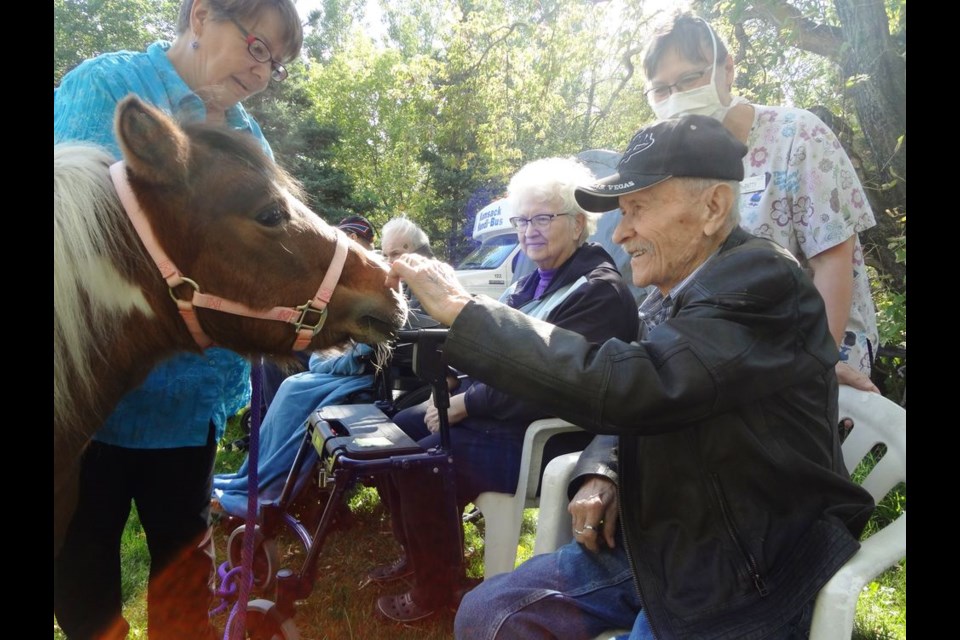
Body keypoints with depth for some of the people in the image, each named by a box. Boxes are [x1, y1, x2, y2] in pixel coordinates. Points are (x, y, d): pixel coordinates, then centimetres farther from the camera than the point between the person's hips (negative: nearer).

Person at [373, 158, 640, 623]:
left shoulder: (599, 292, -17)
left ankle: (435, 589, 2)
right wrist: (454, 390, 1)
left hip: (541, 435, -10)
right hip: (494, 410, 10)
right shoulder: (535, 279, 13)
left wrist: (466, 405, -19)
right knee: (400, 429, 7)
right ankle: (416, 553, 24)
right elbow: (493, 351, 18)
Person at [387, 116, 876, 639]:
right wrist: (600, 474, -7)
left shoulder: (761, 281, -20)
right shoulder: (668, 296, 4)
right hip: (653, 542, 7)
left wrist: (460, 309, -27)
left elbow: (624, 386, -33)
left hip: (744, 573, -7)